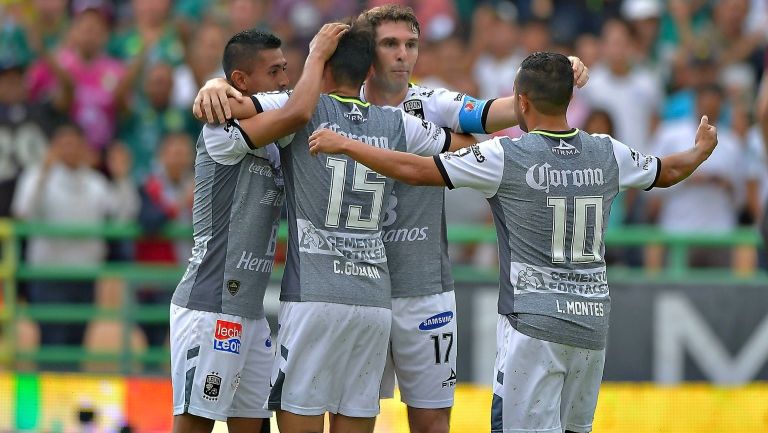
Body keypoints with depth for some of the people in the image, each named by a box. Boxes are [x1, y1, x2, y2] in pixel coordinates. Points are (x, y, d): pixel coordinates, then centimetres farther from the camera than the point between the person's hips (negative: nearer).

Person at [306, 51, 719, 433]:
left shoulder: (506, 156, -9)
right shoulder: (607, 154, 6)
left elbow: (414, 170, -8)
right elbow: (669, 171, 25)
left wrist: (343, 145, 4)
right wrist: (703, 148, 48)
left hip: (533, 325, -6)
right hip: (592, 326, 6)